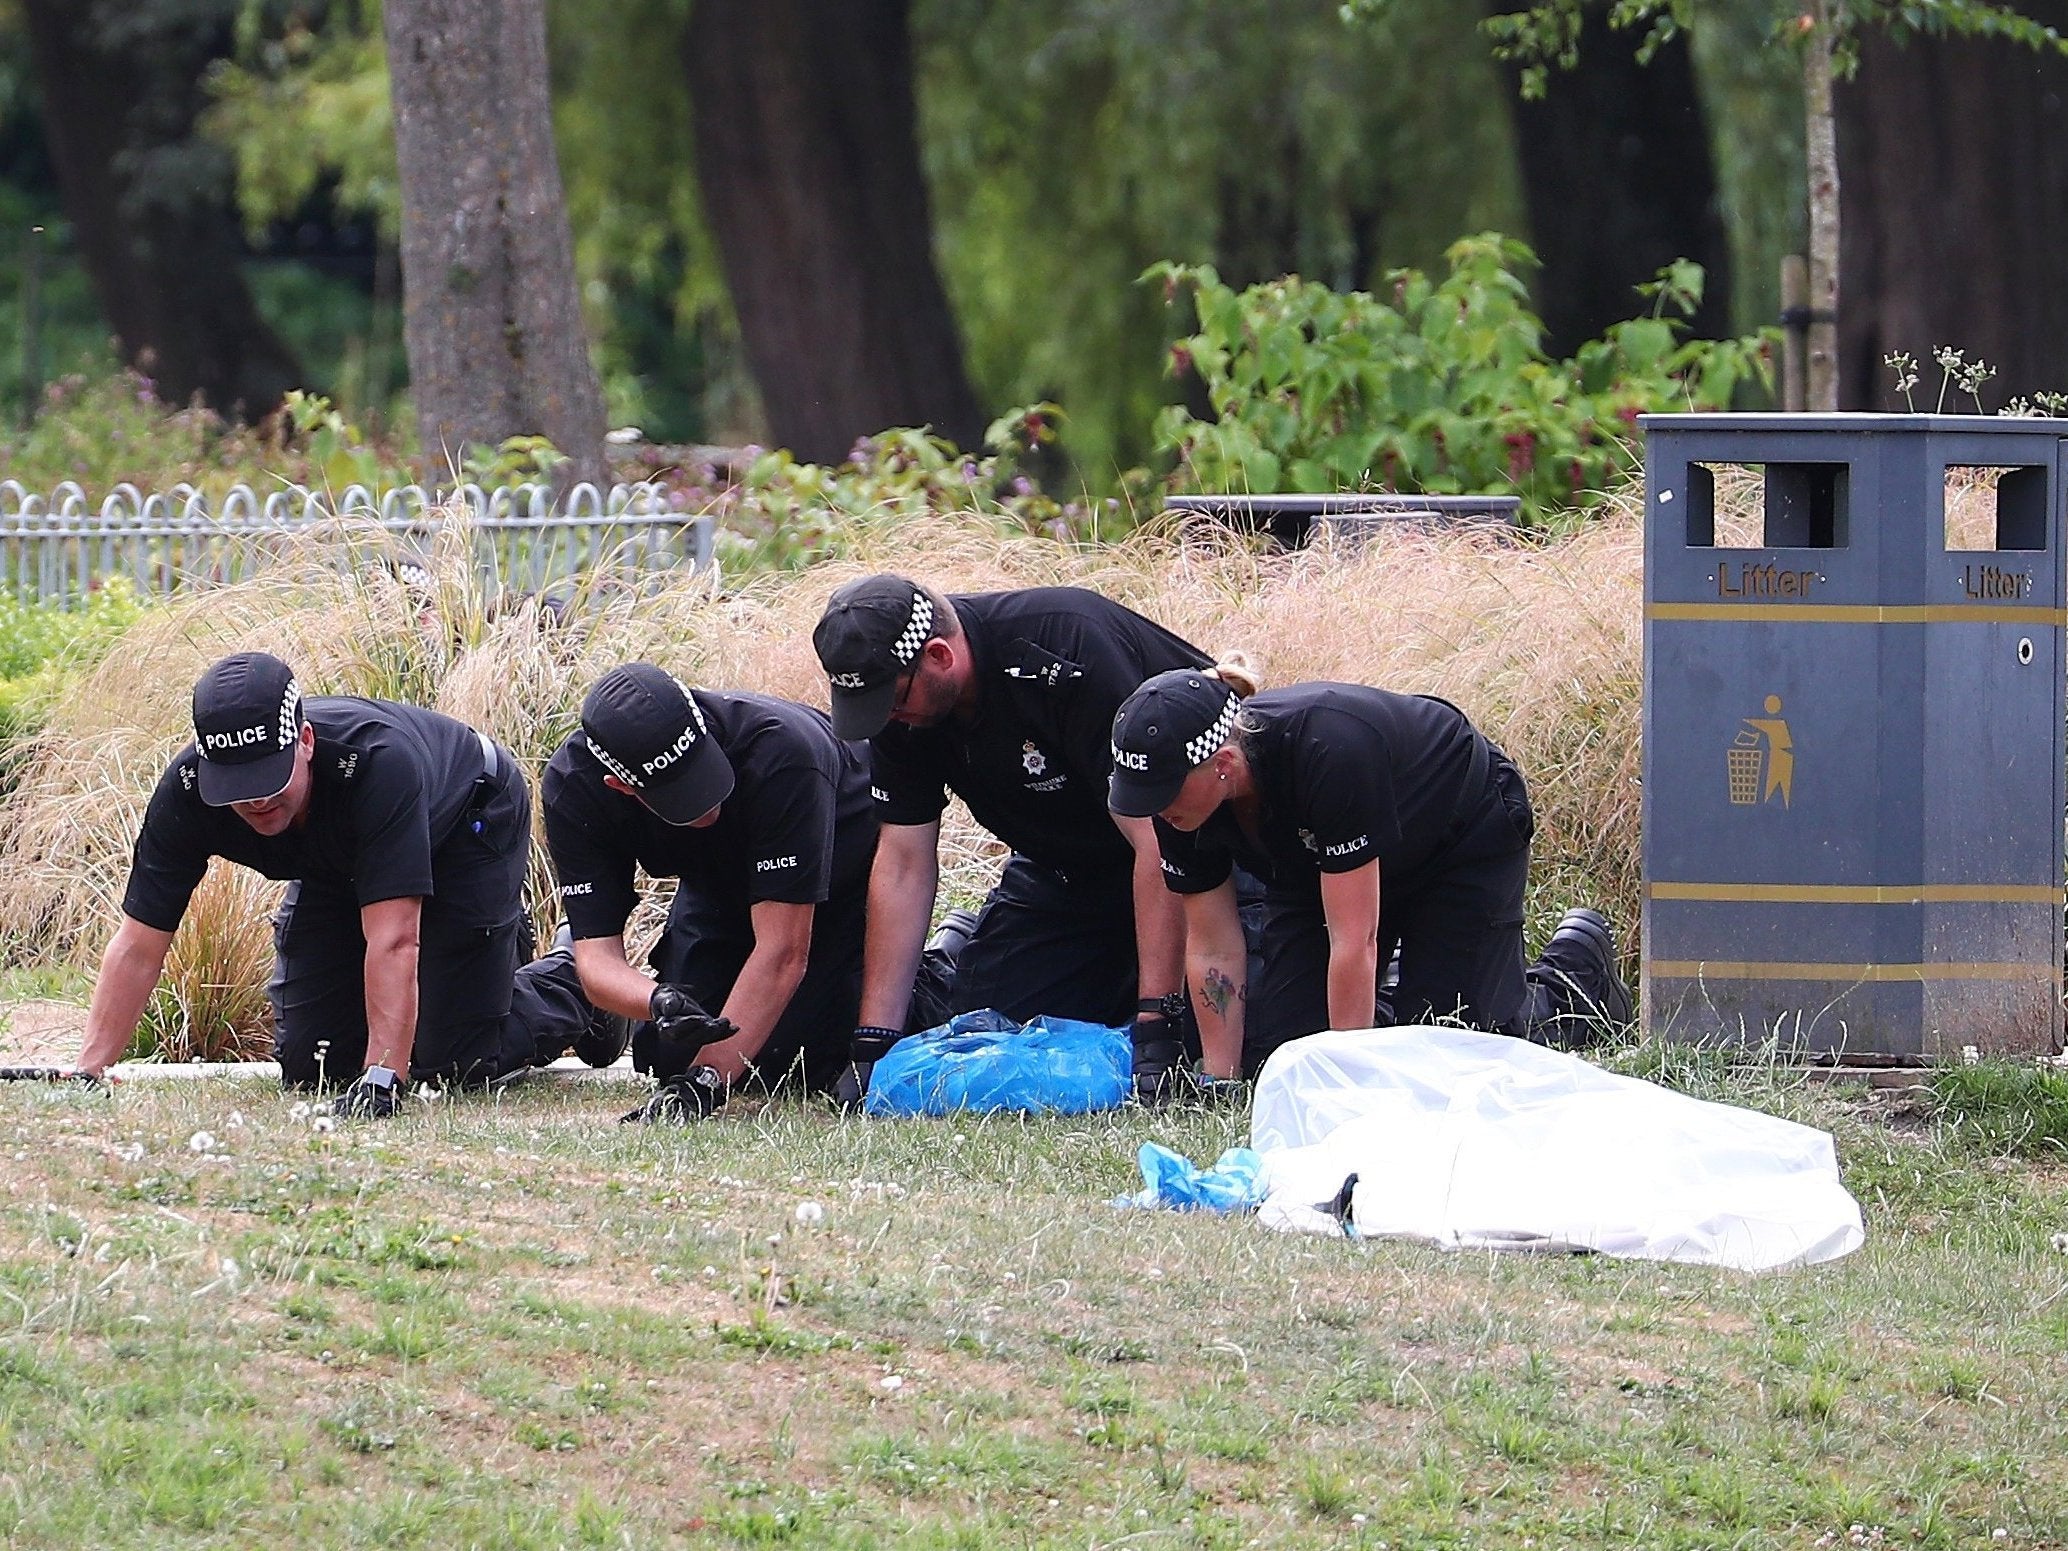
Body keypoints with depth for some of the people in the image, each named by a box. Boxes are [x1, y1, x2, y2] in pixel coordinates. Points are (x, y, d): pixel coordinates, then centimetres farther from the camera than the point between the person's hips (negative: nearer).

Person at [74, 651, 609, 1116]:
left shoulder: (380, 761, -45)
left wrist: (380, 1079, -53)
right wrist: (89, 1070, -35)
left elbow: (392, 941, -48)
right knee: (309, 1065, 0)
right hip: (338, 866, 5)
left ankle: (575, 987, 21)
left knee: (451, 1061, -10)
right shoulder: (185, 791, -31)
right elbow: (140, 944, -26)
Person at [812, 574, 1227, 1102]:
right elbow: (904, 864, -7)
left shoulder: (1066, 655, -34)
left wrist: (1156, 1024, -38)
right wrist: (874, 1044, -13)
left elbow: (1157, 838, -34)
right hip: (1064, 869, 6)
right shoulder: (898, 691, -14)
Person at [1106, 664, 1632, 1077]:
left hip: (1466, 838, -6)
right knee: (1274, 1057, -7)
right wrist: (1221, 1082, -16)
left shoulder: (1327, 754, -43)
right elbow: (1212, 950, -14)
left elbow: (1353, 940, -38)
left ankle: (1577, 964, 17)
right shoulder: (1180, 794, -24)